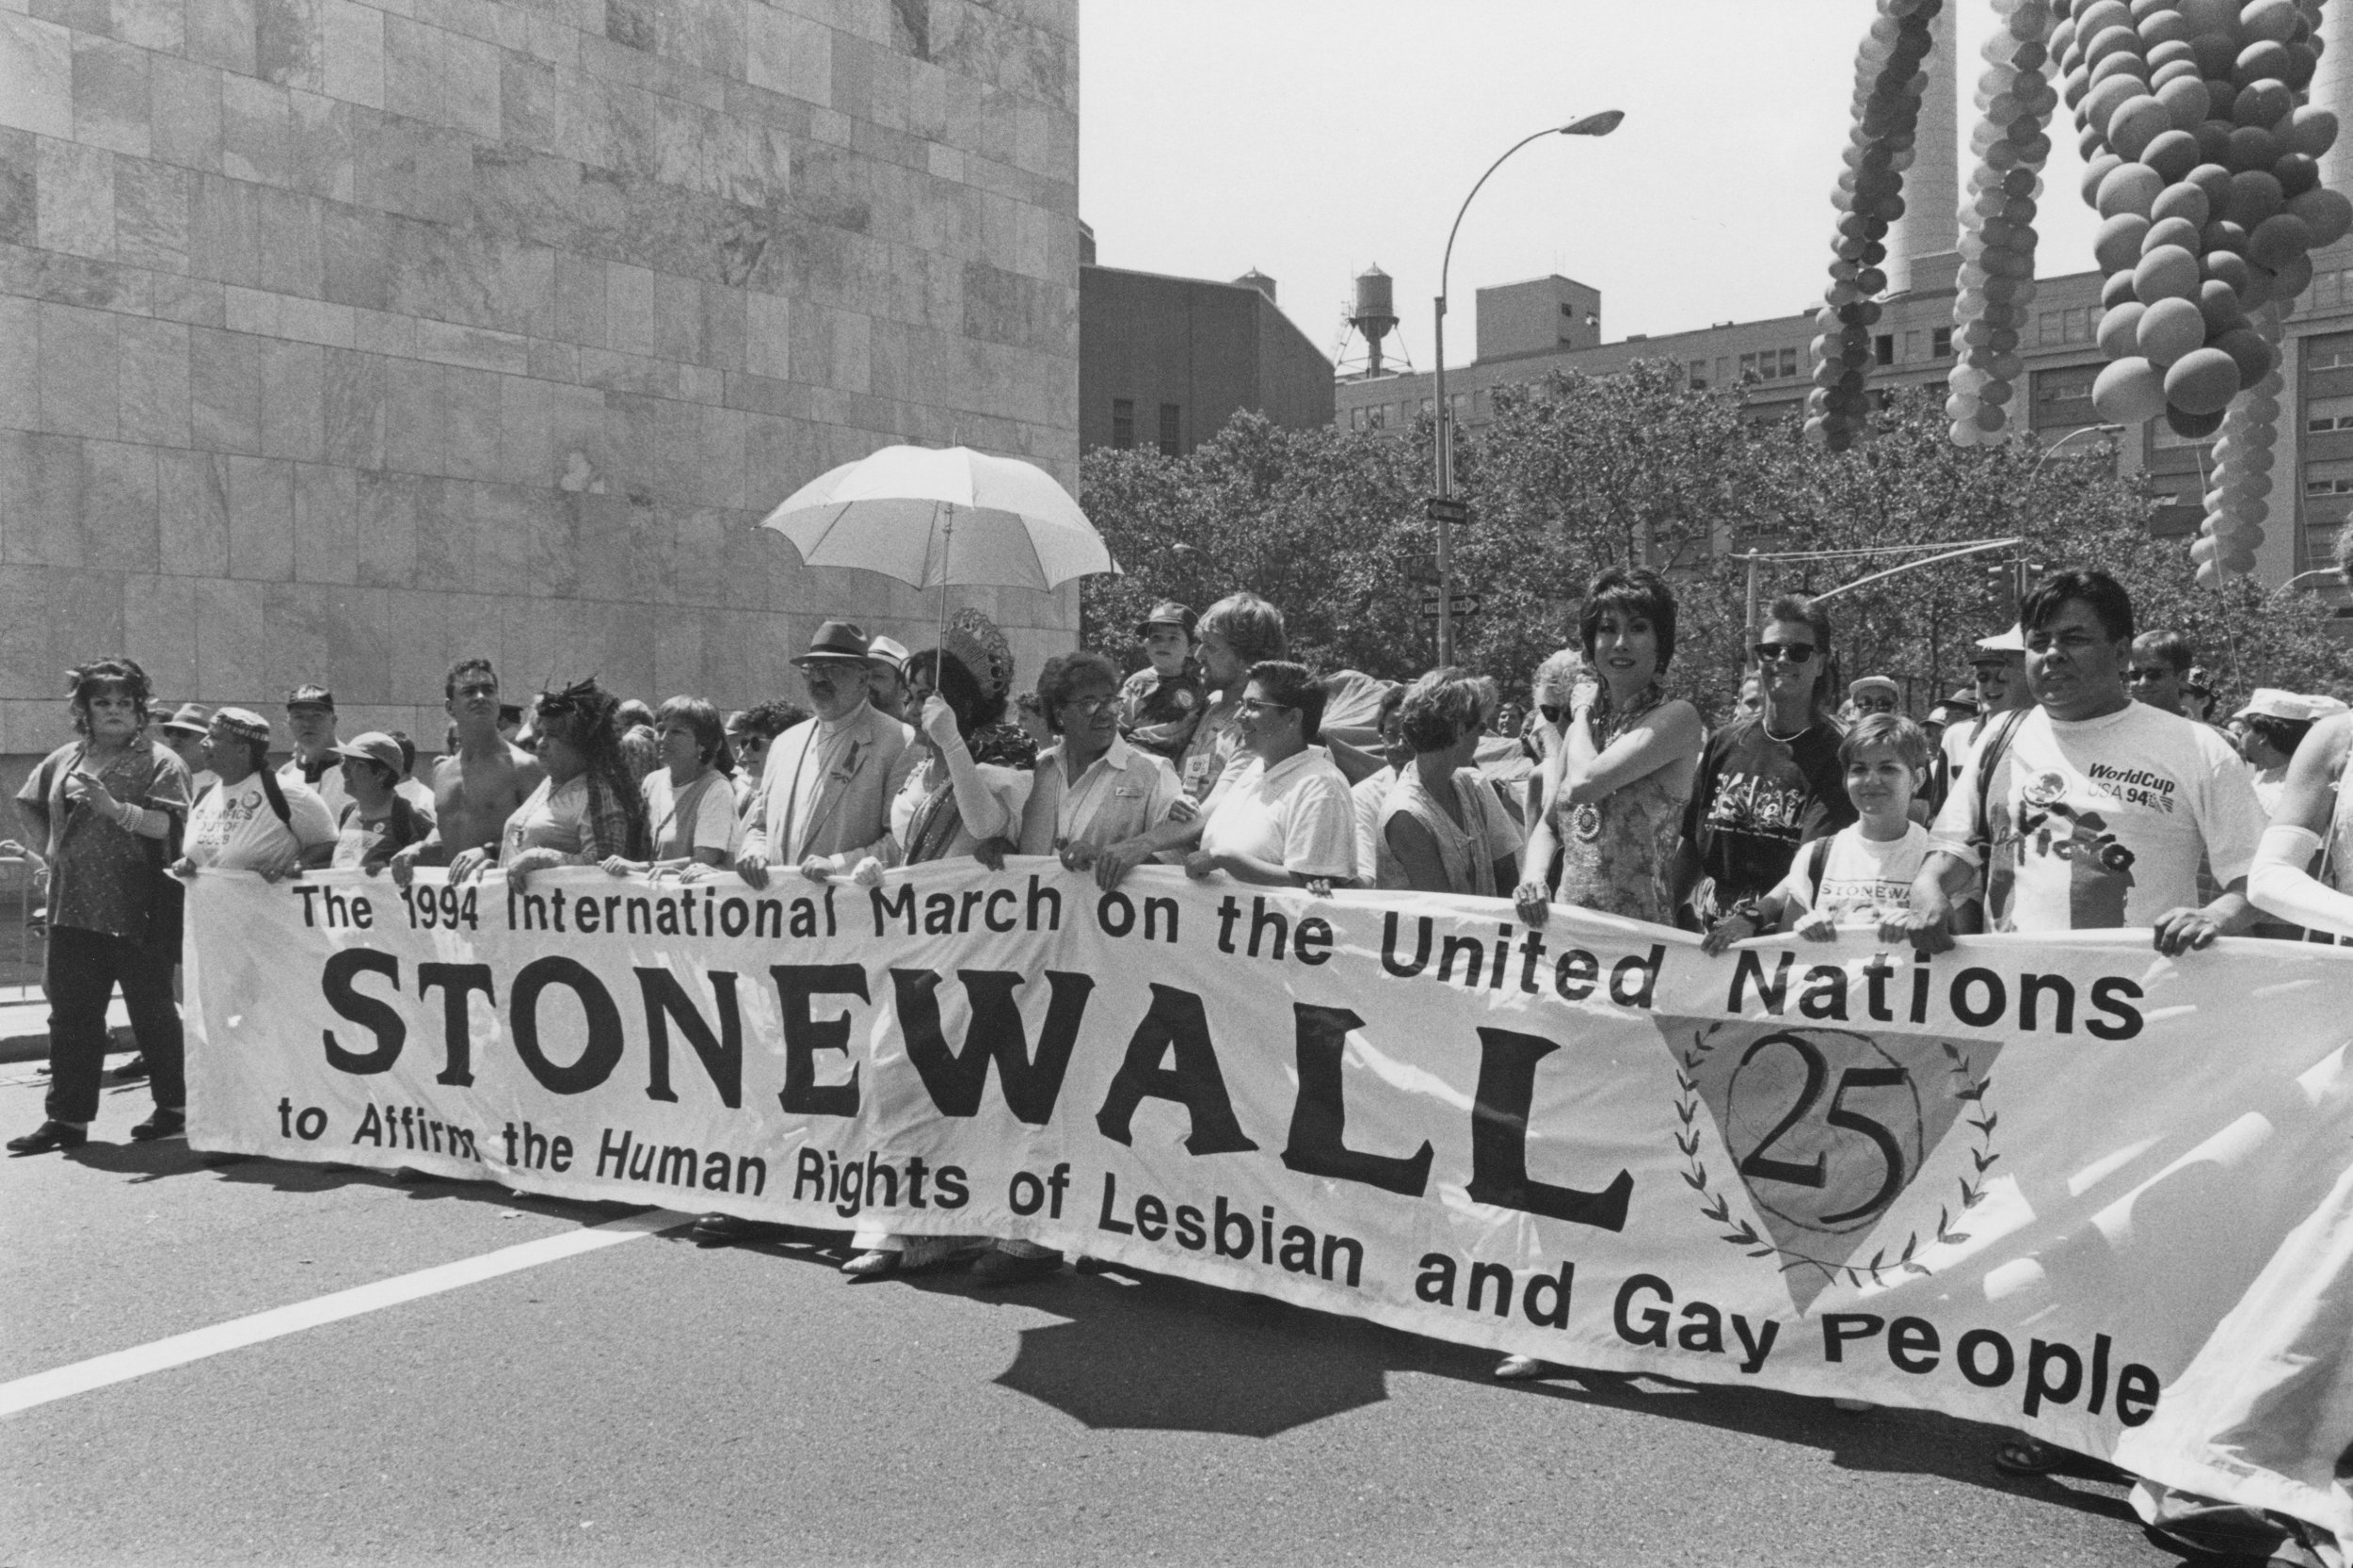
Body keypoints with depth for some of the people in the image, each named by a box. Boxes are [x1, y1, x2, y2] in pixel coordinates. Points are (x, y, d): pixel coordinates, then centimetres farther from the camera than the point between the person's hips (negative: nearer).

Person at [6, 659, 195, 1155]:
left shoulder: (159, 761, -4)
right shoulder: (64, 759, 13)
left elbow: (168, 824, -15)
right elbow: (28, 804, 28)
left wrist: (115, 808, -27)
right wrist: (50, 848, 15)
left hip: (138, 911, -5)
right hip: (72, 908, 6)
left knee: (151, 1010, 3)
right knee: (71, 1012, 7)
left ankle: (173, 1105, 16)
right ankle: (67, 1117, 13)